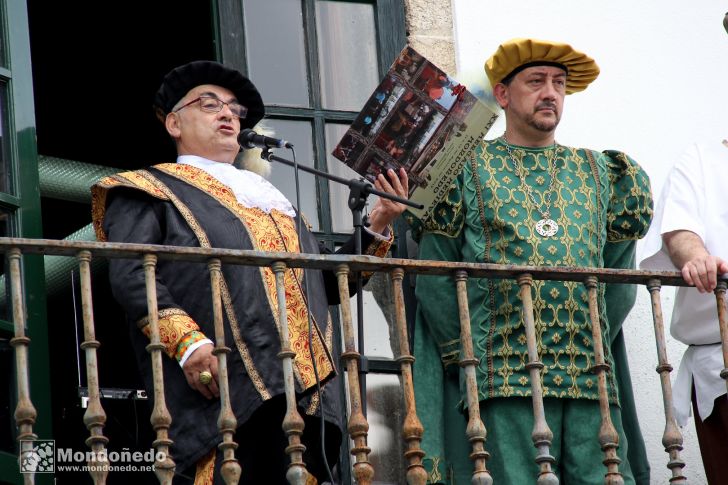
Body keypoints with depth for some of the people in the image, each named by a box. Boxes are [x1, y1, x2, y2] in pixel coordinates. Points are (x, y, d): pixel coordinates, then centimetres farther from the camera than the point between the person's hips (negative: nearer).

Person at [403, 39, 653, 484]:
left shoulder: (596, 171, 20)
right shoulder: (468, 168, 10)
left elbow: (619, 277, 19)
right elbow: (436, 278, 4)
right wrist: (463, 352, -4)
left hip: (592, 379, 3)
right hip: (504, 376, -3)